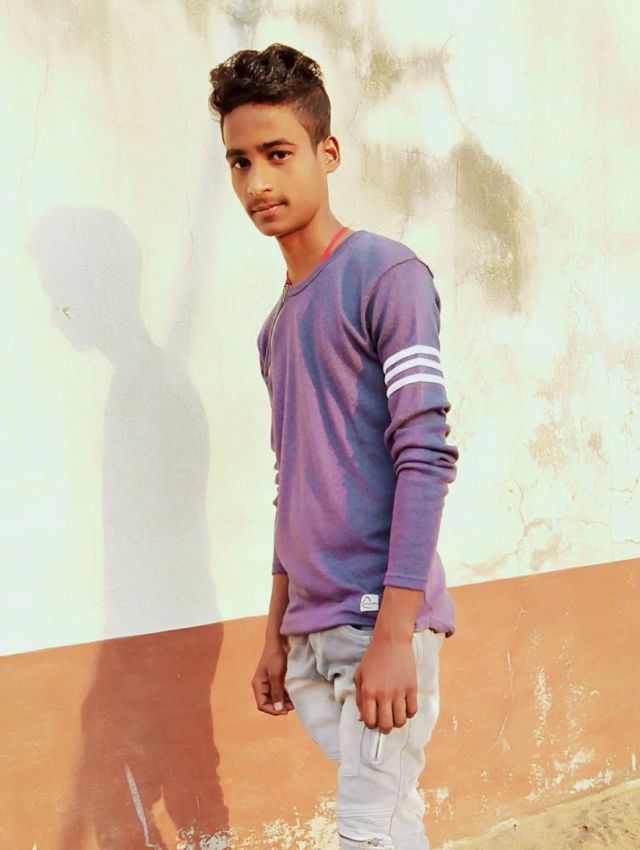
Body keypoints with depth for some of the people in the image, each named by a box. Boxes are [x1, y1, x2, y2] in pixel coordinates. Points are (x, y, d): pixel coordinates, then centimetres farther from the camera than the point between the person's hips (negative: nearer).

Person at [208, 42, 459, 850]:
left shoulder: (386, 276, -7)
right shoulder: (279, 323, 16)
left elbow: (426, 457, -14)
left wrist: (393, 632, -18)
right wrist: (276, 633, 18)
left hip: (380, 621, -7)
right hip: (311, 632, 7)